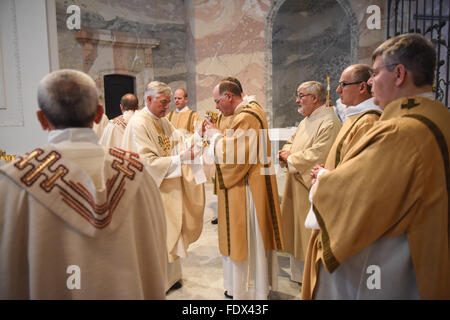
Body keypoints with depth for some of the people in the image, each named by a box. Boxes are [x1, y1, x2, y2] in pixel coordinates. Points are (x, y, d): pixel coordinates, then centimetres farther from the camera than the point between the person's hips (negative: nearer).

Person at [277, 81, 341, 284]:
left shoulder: (329, 122, -16)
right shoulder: (306, 121, 16)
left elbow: (318, 154, -24)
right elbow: (291, 142, 21)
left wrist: (291, 158, -12)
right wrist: (286, 152, -1)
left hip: (312, 186, -10)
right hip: (296, 184, 10)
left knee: (310, 233, 2)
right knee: (296, 228, 17)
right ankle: (299, 273, 34)